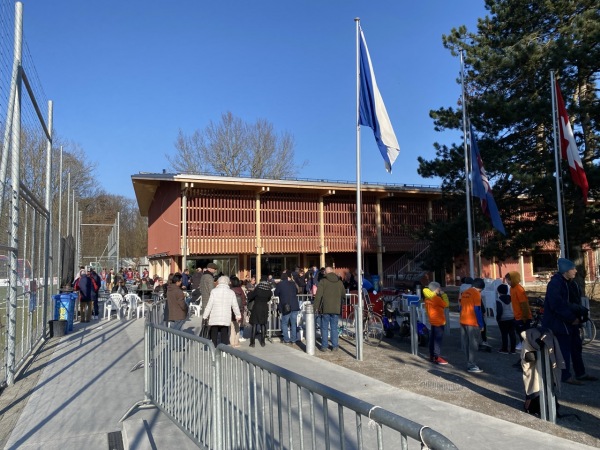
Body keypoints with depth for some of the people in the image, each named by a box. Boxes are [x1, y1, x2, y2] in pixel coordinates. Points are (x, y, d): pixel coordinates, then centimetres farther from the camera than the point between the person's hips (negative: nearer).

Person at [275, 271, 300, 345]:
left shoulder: (279, 284, -3)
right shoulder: (292, 283, 7)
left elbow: (276, 294, 7)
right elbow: (296, 292, 20)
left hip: (286, 307, -3)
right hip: (295, 306, 3)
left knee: (284, 324, 9)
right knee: (293, 324, 11)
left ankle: (286, 340, 6)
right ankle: (293, 340, 13)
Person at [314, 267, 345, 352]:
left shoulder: (323, 282, -5)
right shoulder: (340, 282, 8)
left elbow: (318, 295, -10)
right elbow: (343, 295, 14)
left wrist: (316, 306, -5)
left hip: (325, 308, -3)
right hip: (336, 309, 3)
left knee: (324, 328, 5)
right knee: (334, 328, 9)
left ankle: (324, 346, 7)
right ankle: (335, 346, 9)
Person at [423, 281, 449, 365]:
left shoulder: (427, 298, 7)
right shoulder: (436, 298, -19)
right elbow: (446, 304, -12)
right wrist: (443, 294, -3)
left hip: (432, 321, 9)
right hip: (438, 322, -9)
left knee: (432, 339, 14)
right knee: (438, 339, -6)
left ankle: (432, 356, 21)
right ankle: (437, 358, -4)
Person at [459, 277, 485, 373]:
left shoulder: (464, 293, 13)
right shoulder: (476, 294, -9)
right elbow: (477, 310, -14)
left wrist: (462, 320, 19)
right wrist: (481, 324, -9)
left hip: (463, 322, 7)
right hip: (472, 323, -7)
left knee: (466, 344, 12)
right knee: (473, 345, -1)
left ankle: (469, 363, 19)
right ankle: (471, 366, 1)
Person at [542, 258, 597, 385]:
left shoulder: (572, 283, 9)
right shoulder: (555, 284, -19)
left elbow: (577, 301, 16)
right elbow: (557, 305, -25)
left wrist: (581, 314, -1)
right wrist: (572, 318, -21)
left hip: (572, 322, 9)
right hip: (559, 323, -9)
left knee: (576, 347, 16)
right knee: (564, 349, -2)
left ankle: (580, 373, 29)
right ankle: (566, 376, 9)